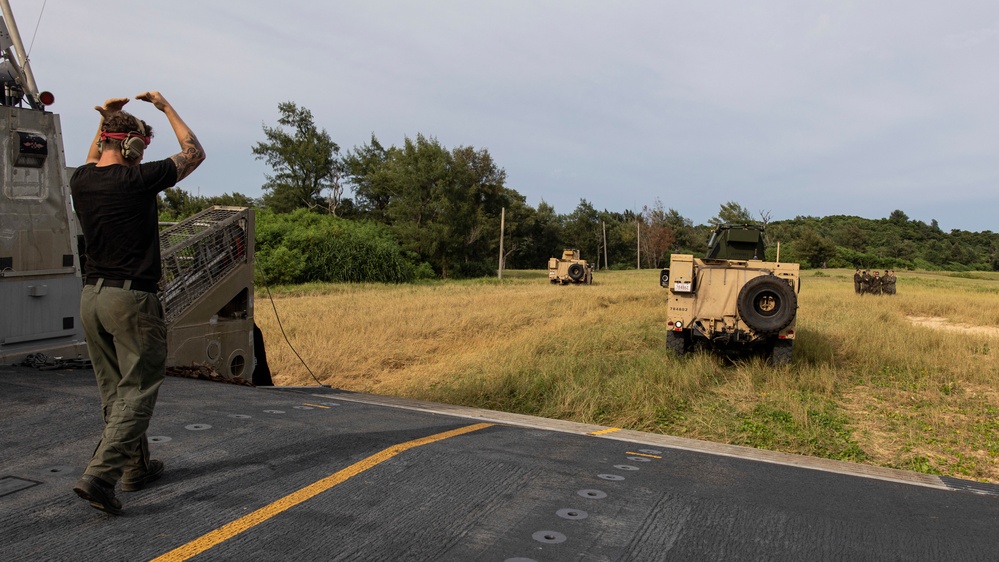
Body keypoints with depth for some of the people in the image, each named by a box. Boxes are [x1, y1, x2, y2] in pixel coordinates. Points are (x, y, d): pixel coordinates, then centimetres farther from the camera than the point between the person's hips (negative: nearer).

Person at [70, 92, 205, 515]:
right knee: (137, 393, -1)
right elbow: (194, 152, 5)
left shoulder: (81, 181, 6)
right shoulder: (139, 179, -11)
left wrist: (105, 121, 28)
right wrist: (165, 107, 15)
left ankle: (136, 468, 28)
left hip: (91, 297, 8)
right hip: (132, 298, -7)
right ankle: (99, 476, -11)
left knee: (114, 392, 15)